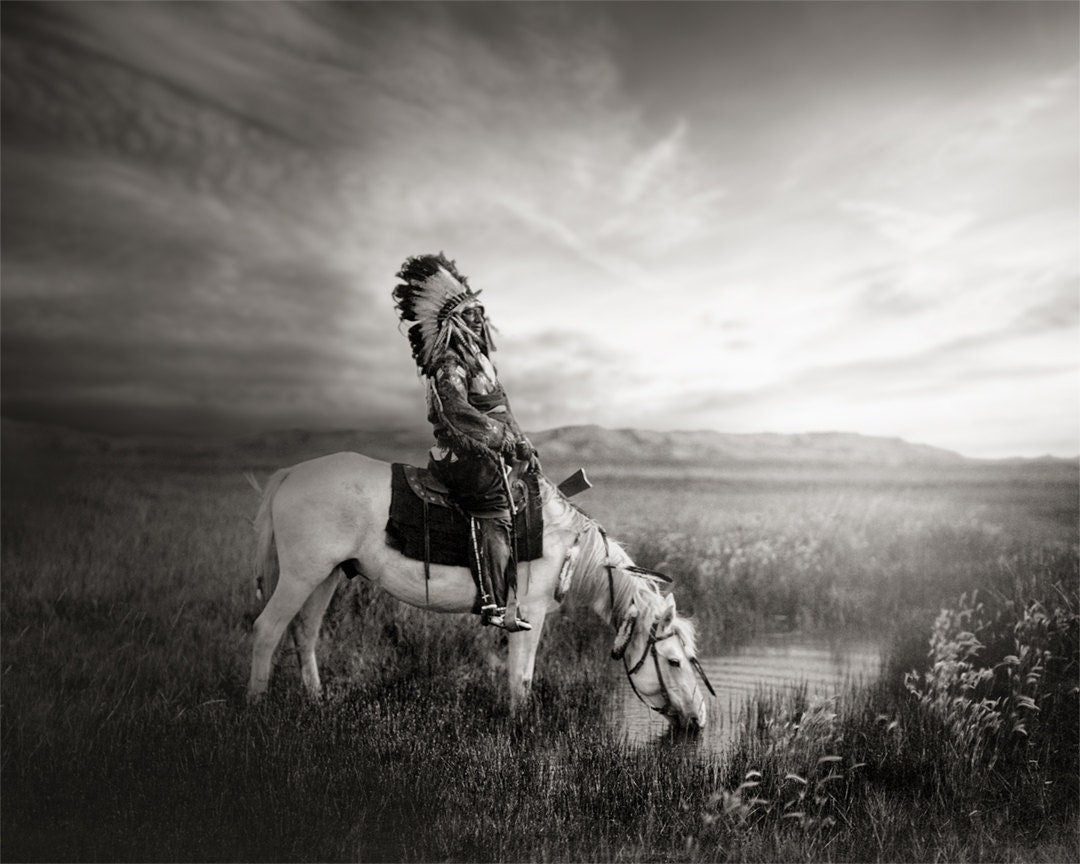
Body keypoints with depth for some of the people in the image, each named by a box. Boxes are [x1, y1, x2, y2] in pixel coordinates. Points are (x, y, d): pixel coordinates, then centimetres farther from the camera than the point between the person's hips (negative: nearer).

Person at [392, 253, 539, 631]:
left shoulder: (478, 357, 20)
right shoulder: (450, 364, -12)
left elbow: (501, 410, 24)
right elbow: (457, 412, -29)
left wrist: (523, 444, 15)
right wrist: (505, 440, -27)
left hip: (490, 455, 10)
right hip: (461, 456, -10)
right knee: (494, 510, -23)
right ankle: (493, 603, -26)